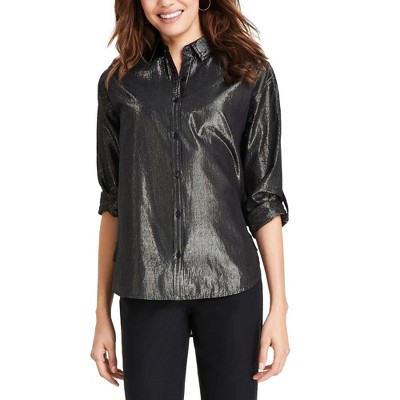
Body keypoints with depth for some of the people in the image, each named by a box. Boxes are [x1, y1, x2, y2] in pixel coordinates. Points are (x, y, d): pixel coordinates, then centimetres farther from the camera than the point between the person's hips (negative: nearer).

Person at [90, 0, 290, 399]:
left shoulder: (250, 75, 2)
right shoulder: (118, 83, 7)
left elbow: (264, 197, 1)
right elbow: (114, 201, 9)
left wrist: (279, 306, -3)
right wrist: (102, 312, 7)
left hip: (229, 285, -1)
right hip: (146, 291, 1)